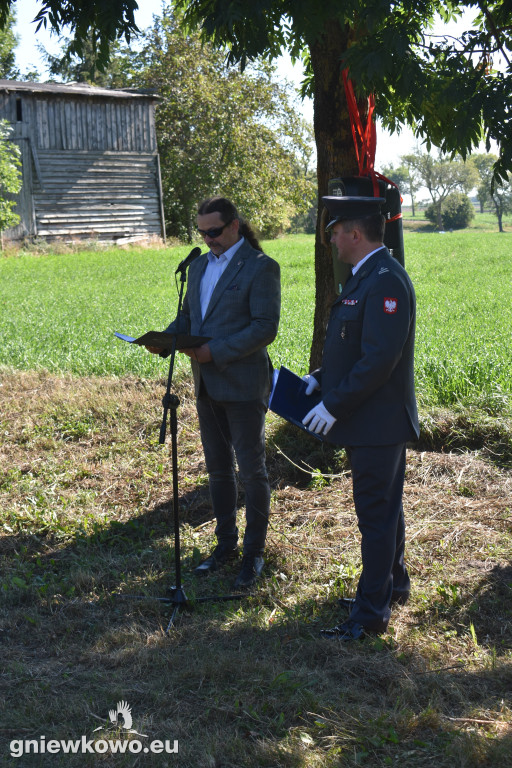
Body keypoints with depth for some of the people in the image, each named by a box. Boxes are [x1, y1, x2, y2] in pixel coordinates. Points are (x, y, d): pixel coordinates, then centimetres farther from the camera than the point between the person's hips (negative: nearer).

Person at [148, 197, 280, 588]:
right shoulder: (199, 264, 13)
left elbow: (265, 328, -17)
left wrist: (215, 351, -23)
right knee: (218, 469, 15)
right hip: (207, 385, 7)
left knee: (252, 471, 3)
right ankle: (226, 543, 29)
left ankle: (254, 552, 16)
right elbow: (188, 316, 19)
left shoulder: (261, 267, -10)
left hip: (243, 385, -7)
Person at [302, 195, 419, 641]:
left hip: (378, 422, -10)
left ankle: (371, 613, 8)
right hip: (372, 421, 10)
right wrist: (324, 377, 10)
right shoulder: (367, 276, 12)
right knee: (384, 508, 22)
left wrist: (335, 404, -22)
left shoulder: (386, 280, -21)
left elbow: (380, 358, -27)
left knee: (377, 515, -1)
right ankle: (394, 585, 37)